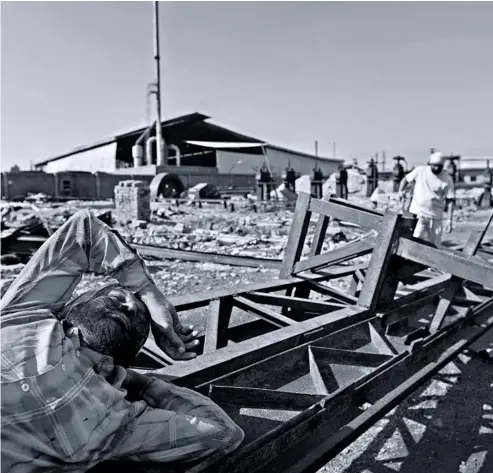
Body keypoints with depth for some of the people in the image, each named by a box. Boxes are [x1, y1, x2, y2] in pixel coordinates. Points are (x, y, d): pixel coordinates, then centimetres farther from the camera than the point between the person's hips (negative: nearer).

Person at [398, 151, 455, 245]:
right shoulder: (420, 171, 0)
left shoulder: (447, 179, -3)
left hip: (435, 217, 1)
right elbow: (406, 179, 12)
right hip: (417, 213, -1)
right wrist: (401, 190, -9)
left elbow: (450, 201, -2)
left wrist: (449, 220, -8)